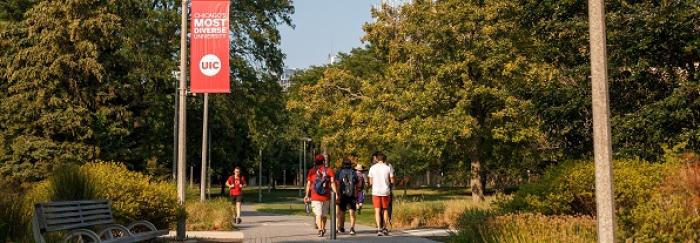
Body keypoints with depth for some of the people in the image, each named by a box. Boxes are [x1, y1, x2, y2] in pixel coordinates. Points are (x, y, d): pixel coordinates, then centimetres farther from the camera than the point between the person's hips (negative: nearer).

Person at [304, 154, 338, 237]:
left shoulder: (311, 171, 4)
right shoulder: (329, 171, 2)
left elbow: (308, 184, 2)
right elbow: (332, 183, -9)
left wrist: (307, 195, 8)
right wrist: (336, 193, -13)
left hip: (315, 197, -1)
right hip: (326, 196, 1)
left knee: (318, 214, -2)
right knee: (324, 214, 16)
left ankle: (320, 229, -19)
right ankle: (323, 228, 30)